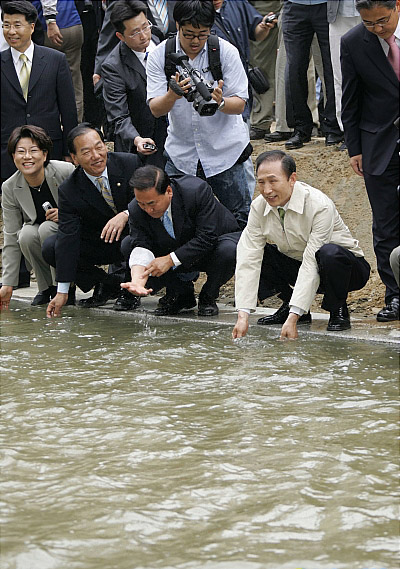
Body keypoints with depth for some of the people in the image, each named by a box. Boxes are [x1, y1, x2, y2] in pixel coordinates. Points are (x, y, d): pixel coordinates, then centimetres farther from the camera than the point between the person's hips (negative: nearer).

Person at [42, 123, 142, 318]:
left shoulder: (129, 163, -16)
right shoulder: (69, 190, -15)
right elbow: (68, 238, -20)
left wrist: (126, 215, -37)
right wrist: (62, 292, -25)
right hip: (98, 244, 2)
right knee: (51, 248, -18)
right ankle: (106, 285, 0)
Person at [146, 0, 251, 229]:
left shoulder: (225, 51, -8)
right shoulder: (160, 56, -6)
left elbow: (239, 105, -9)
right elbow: (155, 109, -11)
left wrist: (219, 102, -32)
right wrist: (173, 94, -34)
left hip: (224, 150, -1)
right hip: (181, 154, 1)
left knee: (240, 220, 5)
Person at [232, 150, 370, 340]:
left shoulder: (320, 206, -30)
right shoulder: (259, 207, -15)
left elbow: (311, 264, -35)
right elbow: (249, 260, -21)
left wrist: (293, 318, -41)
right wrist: (243, 316, -32)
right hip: (294, 264, 5)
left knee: (330, 253, -40)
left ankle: (338, 310, -11)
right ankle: (289, 303, 2)